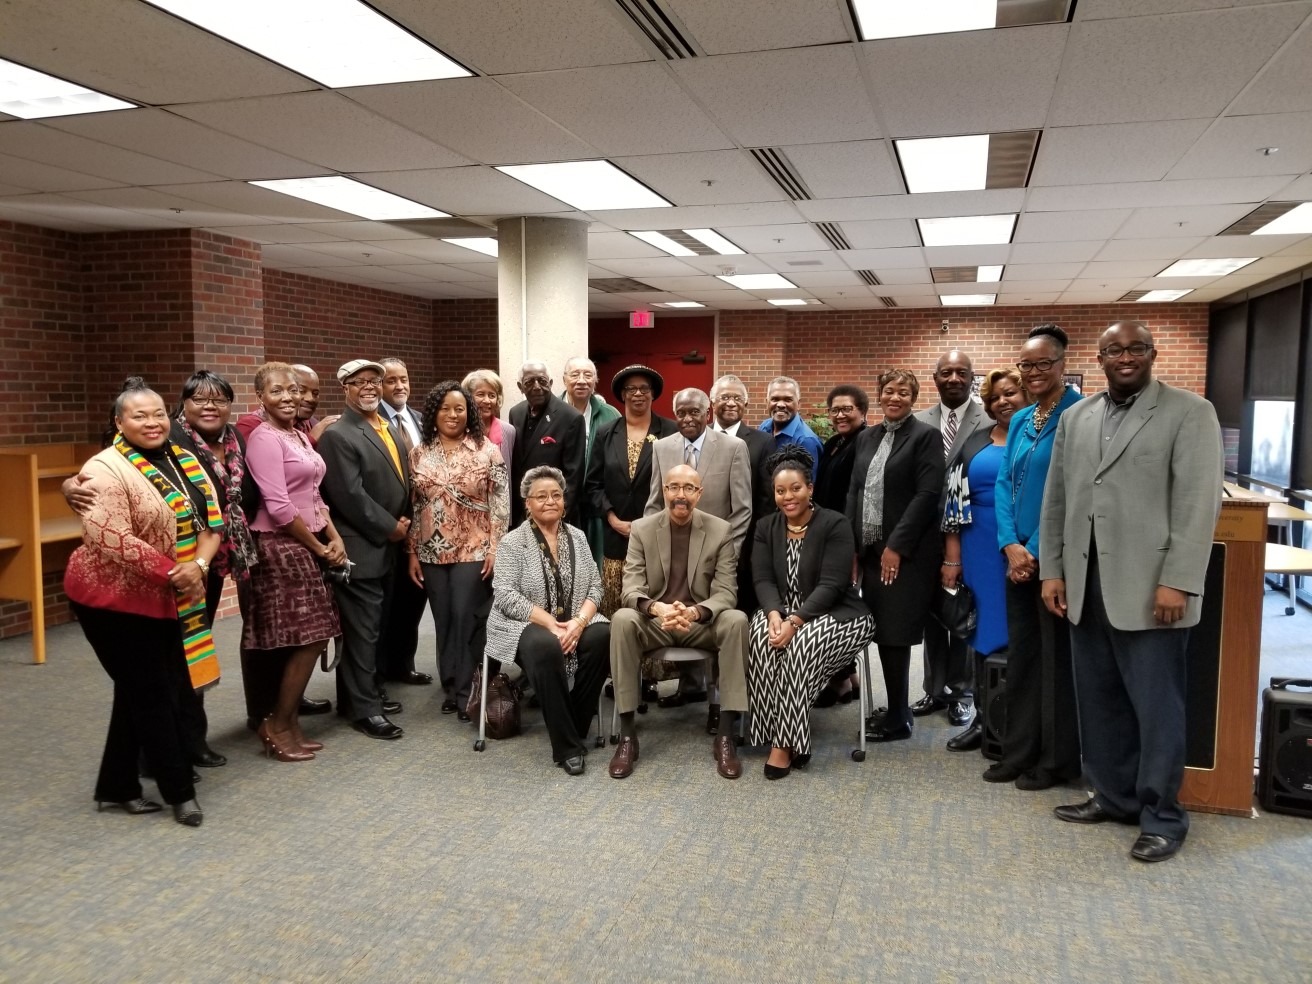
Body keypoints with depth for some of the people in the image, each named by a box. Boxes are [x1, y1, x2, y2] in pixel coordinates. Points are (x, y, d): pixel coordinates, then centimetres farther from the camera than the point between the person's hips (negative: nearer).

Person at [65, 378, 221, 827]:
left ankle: (116, 786, 29)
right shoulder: (106, 469, -16)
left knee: (138, 693, 15)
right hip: (115, 599, -7)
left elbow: (210, 520, 3)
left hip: (167, 600, 7)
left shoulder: (183, 461, 6)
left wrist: (198, 565, -15)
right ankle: (179, 791, 12)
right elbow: (110, 540, -25)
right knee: (153, 696, 1)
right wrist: (172, 573, -23)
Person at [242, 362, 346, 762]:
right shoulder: (265, 438, -13)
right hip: (282, 547, -8)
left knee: (309, 639, 10)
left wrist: (334, 537, 2)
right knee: (308, 638, -6)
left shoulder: (300, 435, 14)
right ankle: (278, 726, 9)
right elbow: (279, 507, -19)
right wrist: (318, 547, -10)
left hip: (307, 546, 8)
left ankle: (288, 722, 21)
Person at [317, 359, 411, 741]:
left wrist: (404, 523, 5)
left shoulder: (391, 429, 13)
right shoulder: (337, 435, -14)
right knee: (361, 631, 0)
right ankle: (362, 707, 9)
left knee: (373, 628, 16)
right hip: (360, 550, -8)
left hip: (386, 548, 8)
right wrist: (390, 527, -14)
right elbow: (350, 496, -21)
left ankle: (365, 692, 28)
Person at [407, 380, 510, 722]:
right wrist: (412, 553, 5)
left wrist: (496, 549, -11)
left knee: (467, 621, -3)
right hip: (432, 552, 3)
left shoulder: (487, 451, -3)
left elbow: (501, 503, -5)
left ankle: (466, 692, 10)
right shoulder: (419, 454, 6)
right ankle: (451, 687, 25)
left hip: (474, 550, -3)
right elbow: (414, 506, 7)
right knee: (444, 622, 10)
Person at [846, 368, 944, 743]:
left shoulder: (926, 436, -6)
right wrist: (851, 545, 5)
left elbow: (928, 495, -13)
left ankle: (897, 719, 10)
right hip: (871, 550, 6)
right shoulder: (866, 438, 14)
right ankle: (896, 709, 22)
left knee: (895, 633, -2)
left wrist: (896, 547, -16)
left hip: (905, 552, -6)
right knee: (881, 631, 9)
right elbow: (854, 492, 14)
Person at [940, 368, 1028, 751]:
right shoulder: (975, 442, 10)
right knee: (984, 630, 8)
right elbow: (955, 497, 7)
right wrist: (952, 556, 3)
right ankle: (984, 718, 19)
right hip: (981, 552, 3)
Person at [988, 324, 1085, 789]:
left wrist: (1037, 550, -13)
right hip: (1018, 555, 7)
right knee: (1020, 654, 12)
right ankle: (1019, 751, 24)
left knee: (1057, 656, 4)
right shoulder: (1019, 420, 12)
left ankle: (1057, 759, 18)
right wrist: (1011, 545, -5)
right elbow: (1003, 484, 8)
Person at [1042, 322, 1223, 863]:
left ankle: (1162, 817, 18)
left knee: (1156, 706, 3)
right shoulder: (1075, 417, 13)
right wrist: (1052, 569, 7)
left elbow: (1199, 503, -9)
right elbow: (1055, 500, 12)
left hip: (1149, 587, -5)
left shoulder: (1190, 412, -2)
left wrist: (1177, 582, -15)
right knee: (1098, 701, 12)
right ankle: (1114, 796, 28)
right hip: (1086, 584, 5)